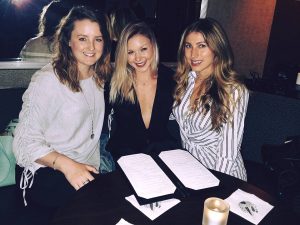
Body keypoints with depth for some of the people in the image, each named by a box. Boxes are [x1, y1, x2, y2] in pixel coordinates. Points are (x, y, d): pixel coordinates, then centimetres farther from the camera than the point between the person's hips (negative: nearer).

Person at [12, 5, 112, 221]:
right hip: (45, 172, -6)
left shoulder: (100, 77, 9)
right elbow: (25, 141, -14)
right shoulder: (47, 79, -12)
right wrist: (65, 164, -28)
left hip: (89, 169, 6)